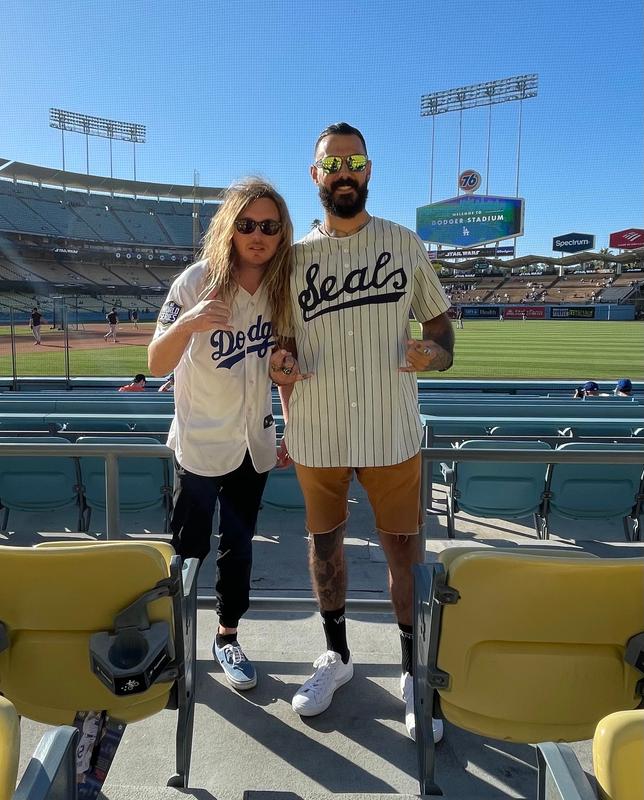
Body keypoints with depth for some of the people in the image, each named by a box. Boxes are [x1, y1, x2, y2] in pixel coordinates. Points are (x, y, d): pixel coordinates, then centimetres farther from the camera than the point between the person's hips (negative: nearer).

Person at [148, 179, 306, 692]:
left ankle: (227, 637, 33)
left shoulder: (282, 286, -3)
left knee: (239, 546, 14)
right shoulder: (200, 280, -15)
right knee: (188, 549, 7)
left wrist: (284, 369, -11)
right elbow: (157, 365, -17)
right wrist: (187, 323, -36)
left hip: (253, 441, 4)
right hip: (200, 443, -3)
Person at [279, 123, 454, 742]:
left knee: (403, 550, 6)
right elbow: (286, 348, 10)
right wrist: (290, 424, 3)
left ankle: (415, 673, 27)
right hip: (316, 435, 1)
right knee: (324, 542, 13)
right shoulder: (296, 256, 5)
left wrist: (435, 354, -13)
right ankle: (336, 655, 36)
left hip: (392, 433, -1)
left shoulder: (405, 244, 4)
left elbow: (439, 320, 9)